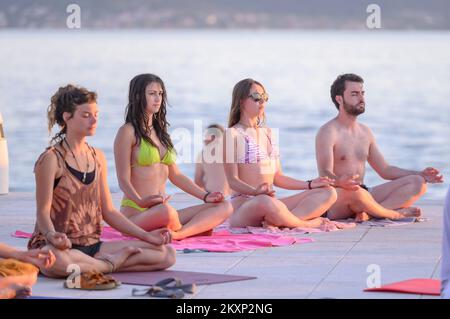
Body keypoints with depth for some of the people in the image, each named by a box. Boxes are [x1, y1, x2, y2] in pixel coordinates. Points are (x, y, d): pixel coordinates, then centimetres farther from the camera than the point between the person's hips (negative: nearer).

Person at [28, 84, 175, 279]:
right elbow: (43, 213, -11)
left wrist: (147, 236, 5)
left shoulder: (97, 158, 13)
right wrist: (53, 236, -33)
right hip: (58, 246, -5)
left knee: (167, 254, -9)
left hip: (92, 246, 6)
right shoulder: (51, 159, -7)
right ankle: (112, 263, -18)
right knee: (58, 260, -45)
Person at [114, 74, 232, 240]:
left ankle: (177, 234, -30)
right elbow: (124, 180, -10)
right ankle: (196, 229, -9)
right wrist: (140, 201, -29)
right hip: (136, 214, -8)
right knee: (166, 211, -42)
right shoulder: (128, 132, -2)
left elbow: (175, 175, 23)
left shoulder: (160, 132, 22)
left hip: (162, 210, 8)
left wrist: (205, 196, 12)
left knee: (224, 207, -8)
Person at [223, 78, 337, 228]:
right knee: (266, 202, -43)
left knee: (328, 193, -8)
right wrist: (256, 192, -28)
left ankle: (276, 222, -29)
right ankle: (309, 223, -18)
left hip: (269, 201, 8)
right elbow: (232, 180, -9)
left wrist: (310, 184, 12)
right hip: (243, 203, -8)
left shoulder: (268, 133, 22)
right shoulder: (233, 134, 0)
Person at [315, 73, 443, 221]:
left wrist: (420, 175, 9)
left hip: (363, 194, 8)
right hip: (334, 203, -8)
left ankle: (368, 213, -29)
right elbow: (325, 174, -20)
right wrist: (340, 181, -44)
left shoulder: (365, 132, 18)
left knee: (417, 183, -7)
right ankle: (394, 213, -16)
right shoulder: (328, 132, -8)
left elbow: (385, 170, 21)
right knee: (353, 191, -43)